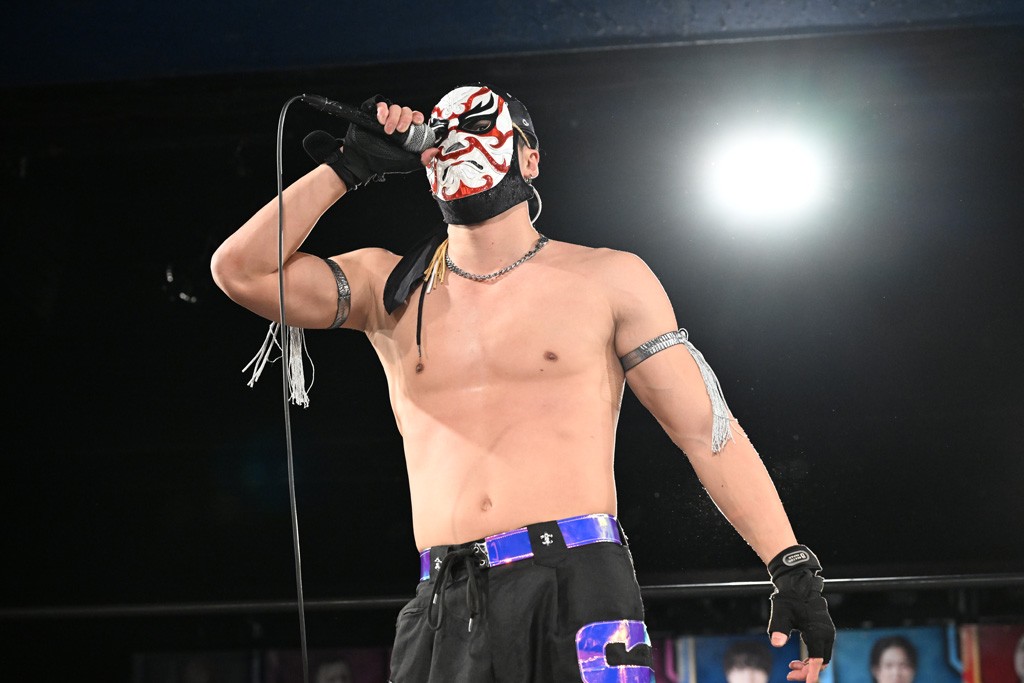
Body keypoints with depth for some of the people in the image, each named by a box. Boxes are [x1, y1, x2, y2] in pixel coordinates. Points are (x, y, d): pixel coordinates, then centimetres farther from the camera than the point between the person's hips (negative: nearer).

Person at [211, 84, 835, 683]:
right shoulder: (393, 290, 16)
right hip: (445, 609, 2)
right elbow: (242, 270, 6)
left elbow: (708, 429, 7)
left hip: (579, 584, -2)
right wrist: (348, 166, 8)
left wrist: (793, 568, -1)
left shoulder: (608, 280, 9)